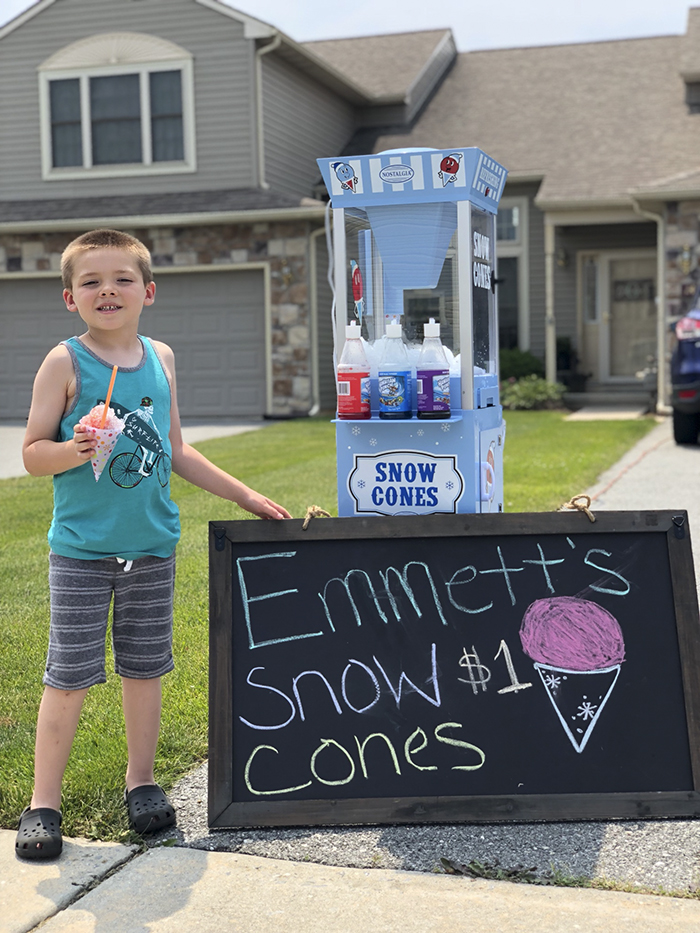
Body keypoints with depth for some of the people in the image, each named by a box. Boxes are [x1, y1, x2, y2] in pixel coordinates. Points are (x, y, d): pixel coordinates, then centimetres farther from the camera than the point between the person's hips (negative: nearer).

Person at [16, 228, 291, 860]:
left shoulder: (160, 358, 8)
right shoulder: (66, 363, -5)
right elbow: (32, 454, -4)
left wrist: (246, 496, 17)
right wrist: (74, 450, -25)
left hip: (153, 545, 4)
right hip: (82, 548, -4)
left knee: (145, 667, 12)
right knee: (69, 676, -2)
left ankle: (141, 780, 28)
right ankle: (44, 802, 11)